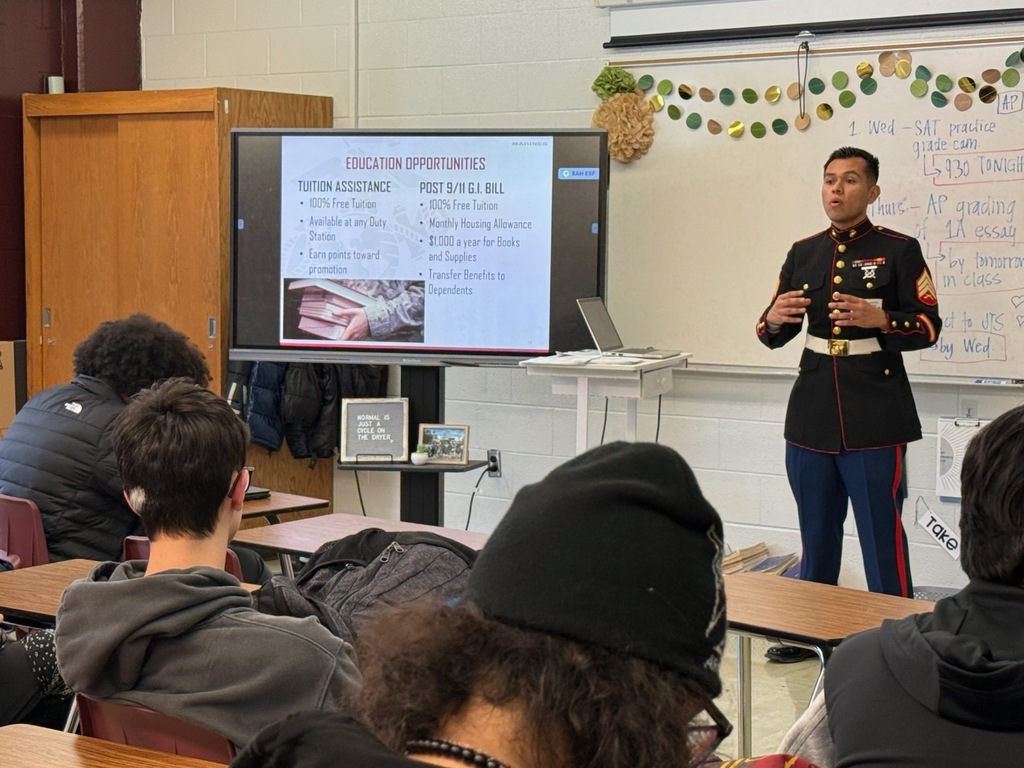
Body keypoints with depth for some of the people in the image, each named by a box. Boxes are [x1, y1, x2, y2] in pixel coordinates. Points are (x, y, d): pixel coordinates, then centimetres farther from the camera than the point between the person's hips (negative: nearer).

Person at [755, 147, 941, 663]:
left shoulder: (899, 251, -1)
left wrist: (879, 319, -22)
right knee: (816, 532, 13)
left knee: (883, 533, -5)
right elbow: (774, 335, 16)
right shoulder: (803, 254, 13)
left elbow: (929, 326, -4)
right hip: (812, 414, 5)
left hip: (875, 420, -5)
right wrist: (773, 319, -8)